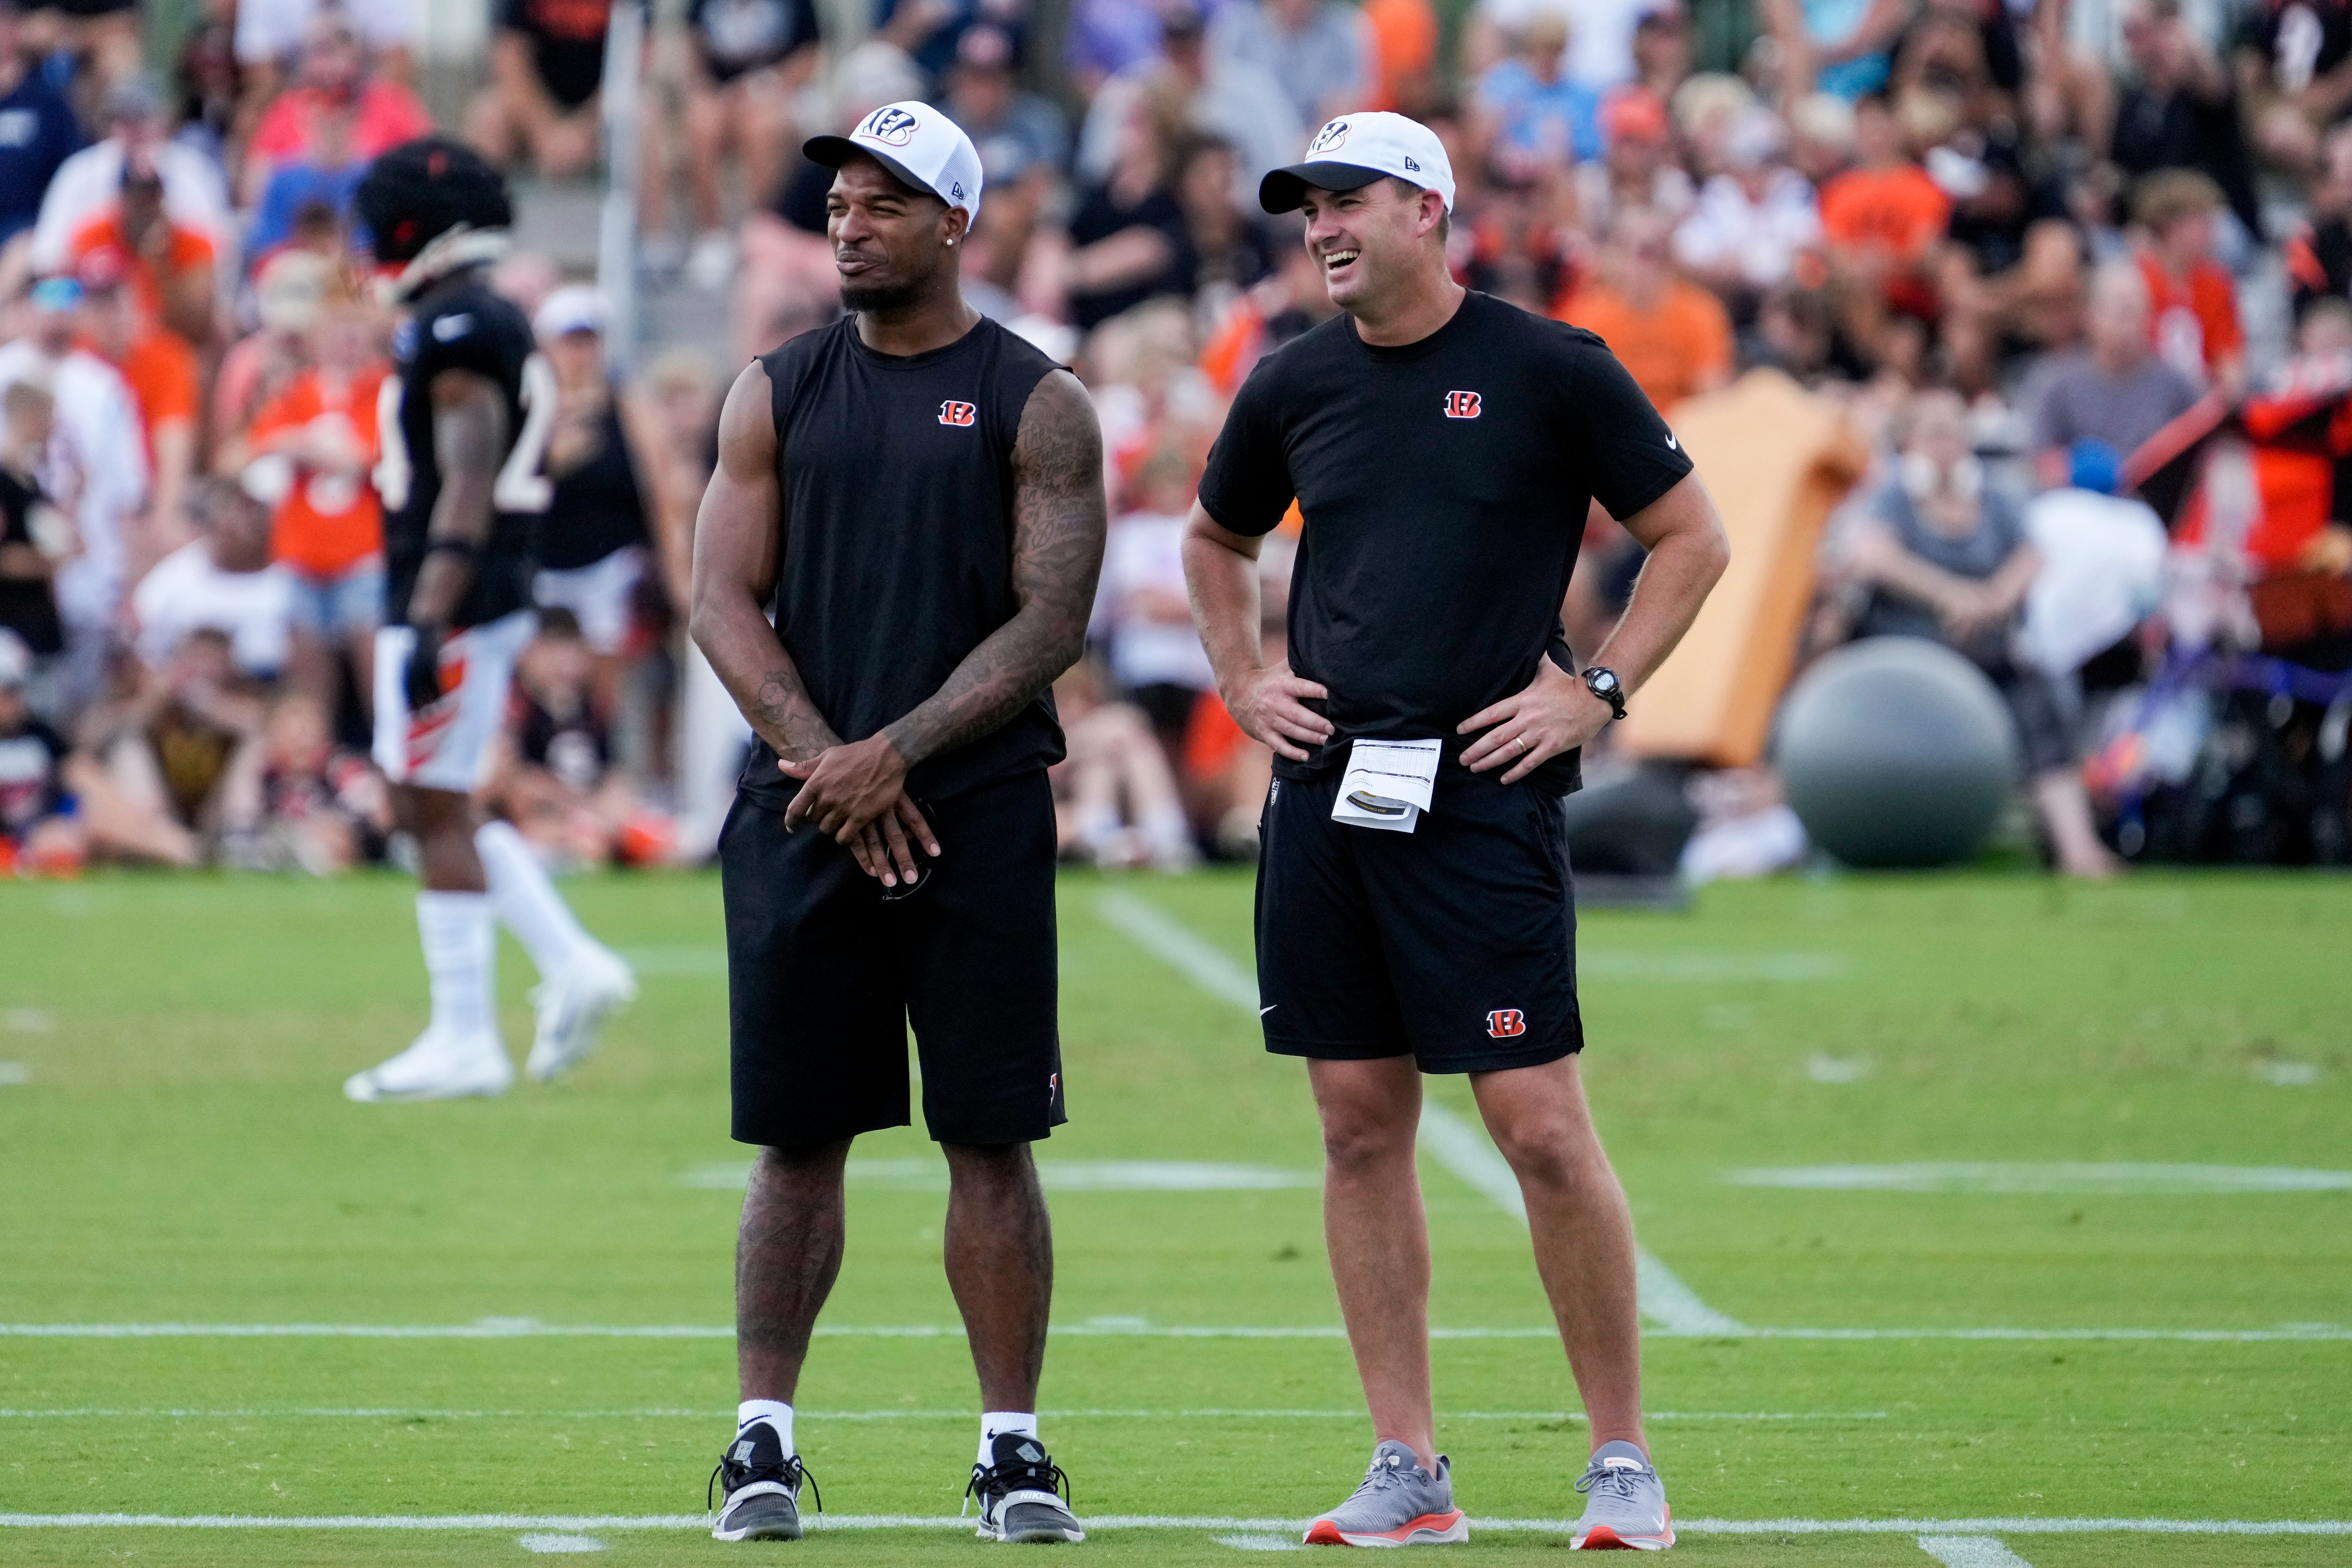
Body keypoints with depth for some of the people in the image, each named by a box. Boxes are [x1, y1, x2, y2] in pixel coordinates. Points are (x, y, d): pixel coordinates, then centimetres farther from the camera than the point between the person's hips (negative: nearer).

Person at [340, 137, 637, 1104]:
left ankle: (464, 1040, -2)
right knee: (436, 811, 15)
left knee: (437, 814, -5)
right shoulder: (493, 332, 16)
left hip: (450, 604, -10)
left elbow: (467, 493, -21)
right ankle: (574, 965, 12)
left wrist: (430, 627, -24)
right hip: (486, 603, 10)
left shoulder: (458, 336, -15)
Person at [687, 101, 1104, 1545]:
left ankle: (1013, 1445, 5)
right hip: (805, 813, 2)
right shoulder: (779, 395, 10)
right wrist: (823, 759, -10)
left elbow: (1052, 622, -5)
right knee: (798, 1138, 3)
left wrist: (898, 751, -13)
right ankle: (765, 1439, 7)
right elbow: (726, 602, 5)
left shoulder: (1036, 406, 2)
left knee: (992, 1140, -1)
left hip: (978, 815, -2)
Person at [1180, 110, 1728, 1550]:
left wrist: (1597, 692, -4)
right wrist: (1242, 680, 14)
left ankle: (1624, 1463, 3)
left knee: (1542, 1129, -8)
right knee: (1362, 1128, 5)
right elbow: (1218, 540, 28)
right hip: (1326, 791, 5)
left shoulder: (1550, 372, -3)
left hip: (1481, 795, -5)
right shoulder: (1297, 385, 10)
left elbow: (1693, 538, 4)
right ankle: (1409, 1473, 11)